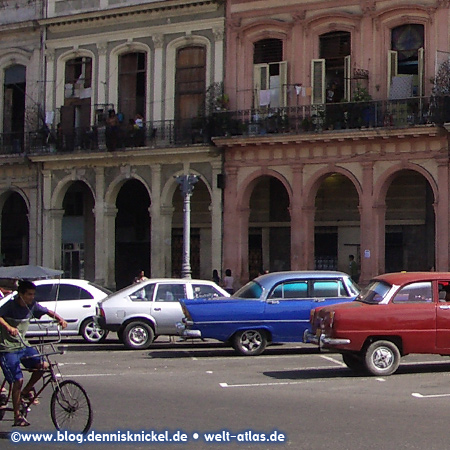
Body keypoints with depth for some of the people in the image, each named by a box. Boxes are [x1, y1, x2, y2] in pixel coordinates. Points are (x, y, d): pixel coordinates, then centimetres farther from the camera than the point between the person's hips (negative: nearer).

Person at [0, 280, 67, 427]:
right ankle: (17, 417, 1)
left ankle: (26, 391, 13)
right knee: (18, 380, -11)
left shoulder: (32, 306, 1)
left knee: (42, 365, -13)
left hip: (23, 346, 6)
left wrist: (60, 319, -7)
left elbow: (48, 312, 12)